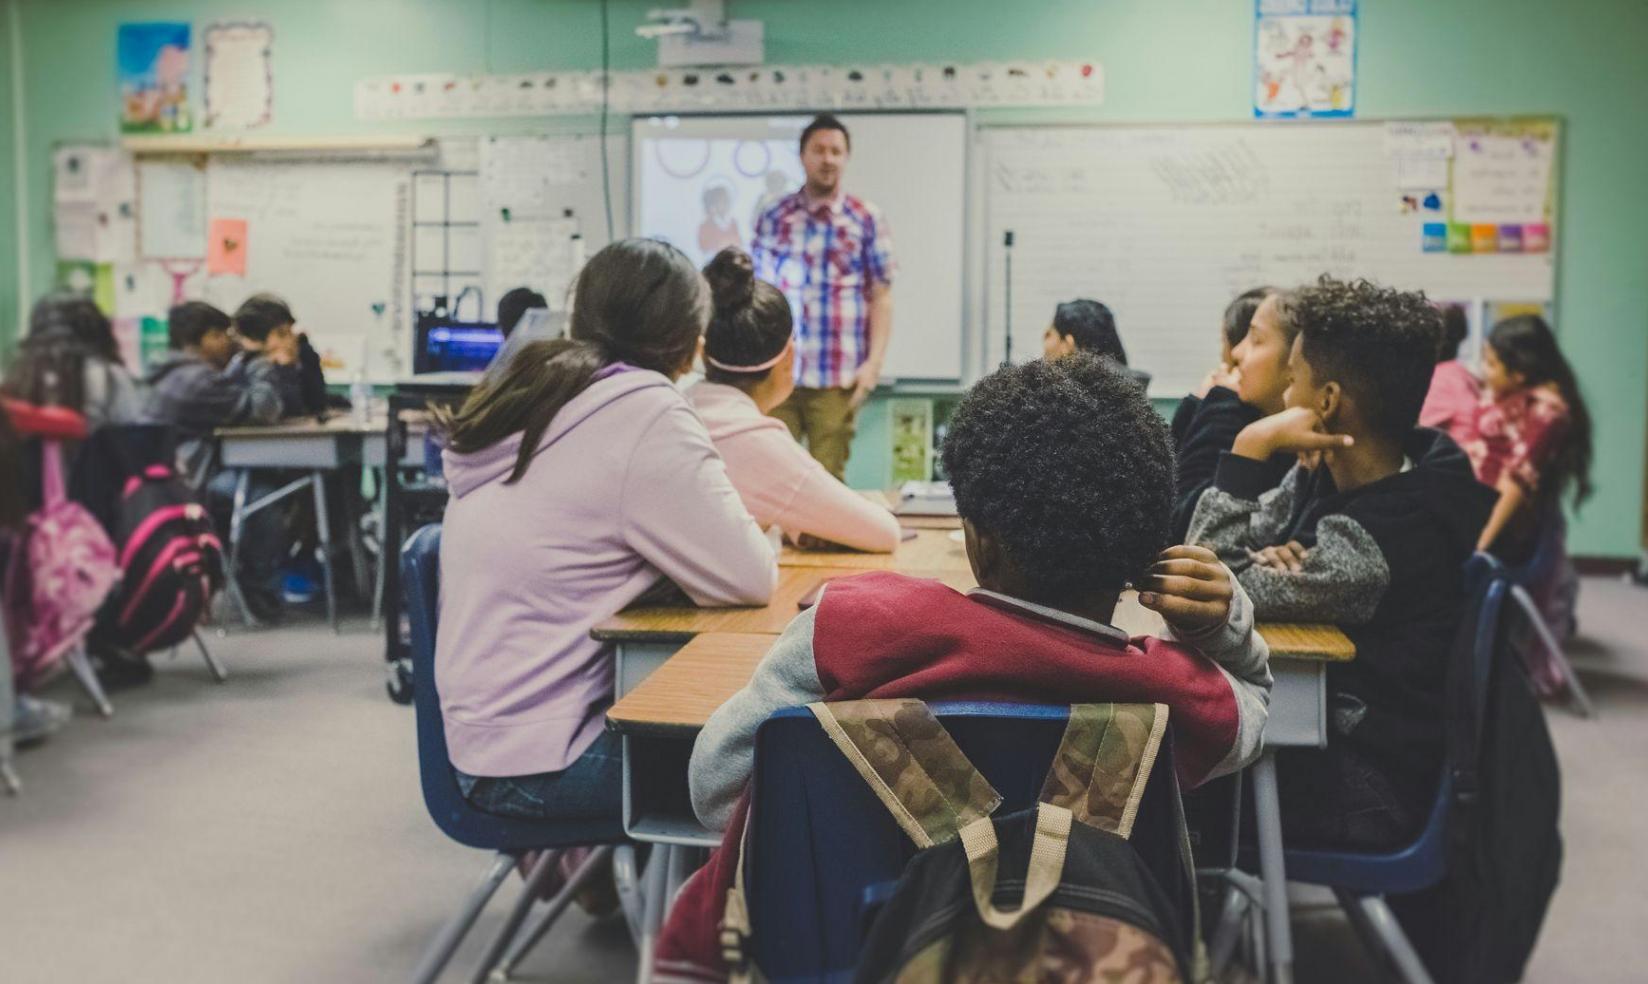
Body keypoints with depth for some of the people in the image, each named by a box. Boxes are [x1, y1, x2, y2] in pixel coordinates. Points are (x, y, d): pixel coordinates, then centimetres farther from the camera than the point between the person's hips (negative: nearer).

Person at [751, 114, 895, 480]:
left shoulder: (867, 220, 4)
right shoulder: (774, 218, 9)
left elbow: (881, 297, 2)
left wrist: (874, 361, -7)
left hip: (837, 377, -1)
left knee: (828, 476, 3)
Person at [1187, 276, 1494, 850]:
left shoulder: (1370, 546, -30)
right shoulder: (1333, 473, -3)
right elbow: (1236, 548, 3)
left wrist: (1251, 448, -27)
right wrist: (1275, 560, -20)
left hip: (1360, 792, -7)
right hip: (1322, 726, 7)